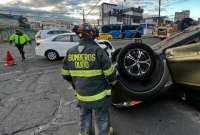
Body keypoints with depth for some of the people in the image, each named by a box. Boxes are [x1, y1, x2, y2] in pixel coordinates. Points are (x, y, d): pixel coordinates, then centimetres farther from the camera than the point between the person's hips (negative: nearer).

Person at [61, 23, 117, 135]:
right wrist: (113, 81, 6)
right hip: (99, 94, -4)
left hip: (81, 94, 5)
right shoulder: (98, 50, -20)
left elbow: (66, 74, 4)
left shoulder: (70, 52, -6)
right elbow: (110, 72, -16)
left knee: (84, 115, 27)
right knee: (101, 117, 17)